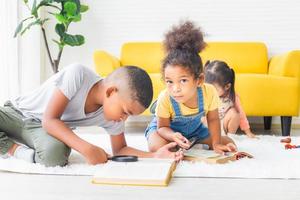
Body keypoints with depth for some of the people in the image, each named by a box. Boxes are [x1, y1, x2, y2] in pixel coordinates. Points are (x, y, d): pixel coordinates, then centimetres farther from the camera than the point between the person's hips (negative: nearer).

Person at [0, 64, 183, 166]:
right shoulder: (77, 74, -30)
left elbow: (119, 149, 0)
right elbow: (50, 119, -30)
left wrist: (154, 156, -18)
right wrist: (87, 149, -38)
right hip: (18, 112, -3)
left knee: (55, 153, -33)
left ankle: (16, 150, -7)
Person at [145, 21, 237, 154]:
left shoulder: (209, 92, -29)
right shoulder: (165, 98, -36)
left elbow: (213, 119, -11)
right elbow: (163, 127, -23)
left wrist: (216, 144, -17)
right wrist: (173, 136, -45)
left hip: (194, 128, 3)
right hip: (166, 129, -3)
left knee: (229, 144, -5)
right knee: (156, 147, -36)